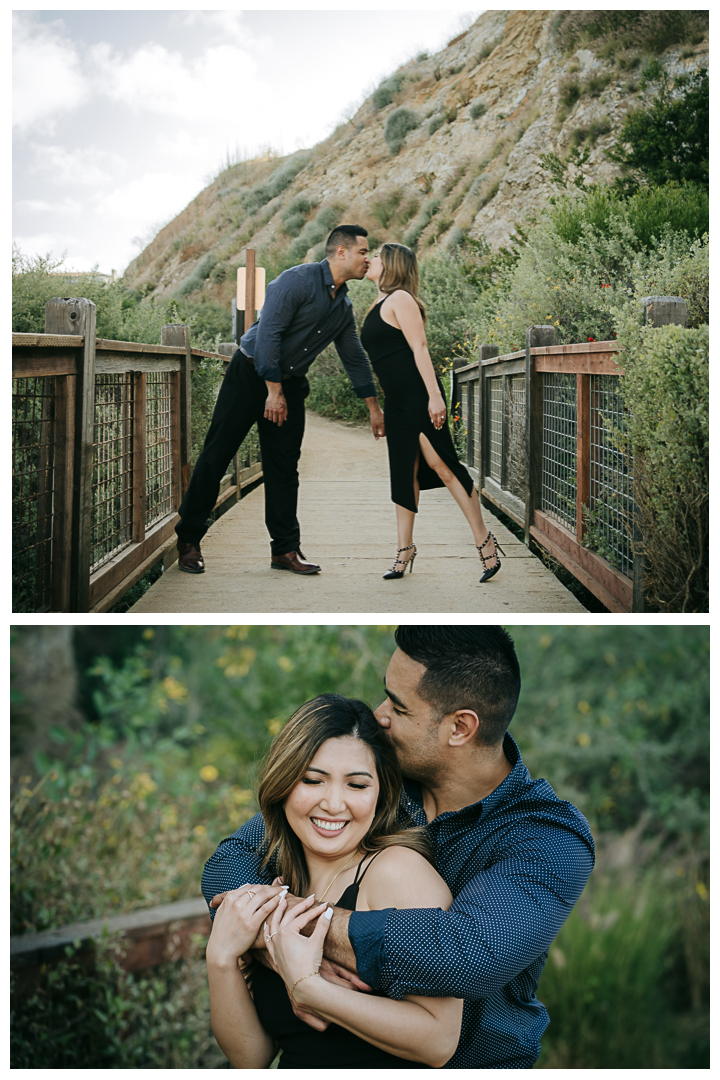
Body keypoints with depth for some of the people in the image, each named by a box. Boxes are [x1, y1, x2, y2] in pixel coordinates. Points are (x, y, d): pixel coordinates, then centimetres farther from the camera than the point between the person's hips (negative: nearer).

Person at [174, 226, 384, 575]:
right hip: (251, 373, -7)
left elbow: (354, 357, 19)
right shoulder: (298, 281, -16)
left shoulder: (343, 306, 8)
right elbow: (268, 332, -21)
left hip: (290, 383, 7)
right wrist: (273, 390, -22)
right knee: (216, 455, -3)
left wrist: (373, 406, 19)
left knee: (284, 466, 4)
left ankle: (285, 549, 8)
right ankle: (188, 539, 5)